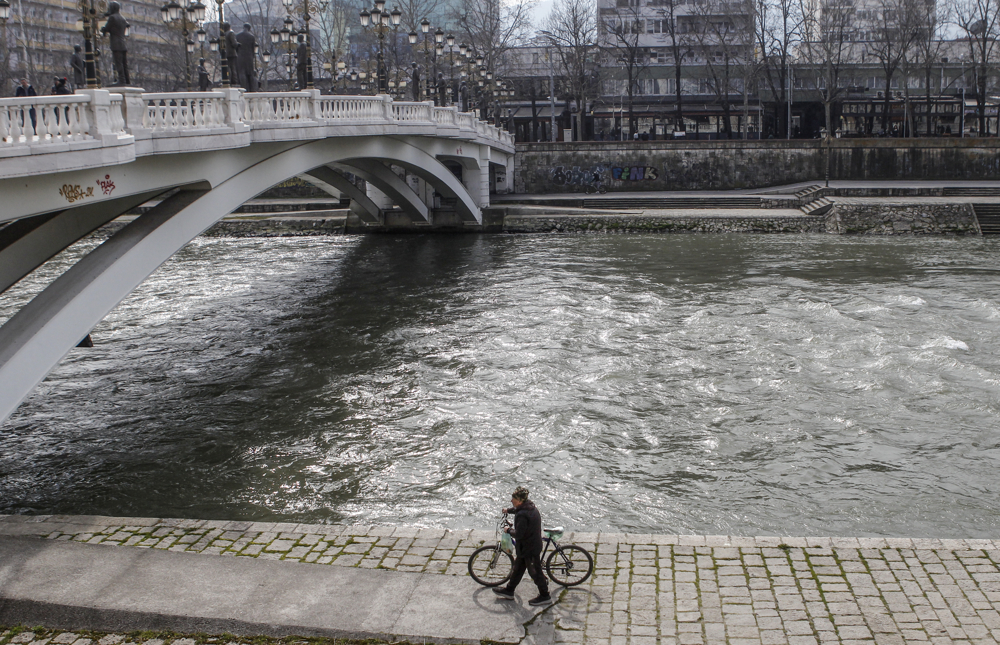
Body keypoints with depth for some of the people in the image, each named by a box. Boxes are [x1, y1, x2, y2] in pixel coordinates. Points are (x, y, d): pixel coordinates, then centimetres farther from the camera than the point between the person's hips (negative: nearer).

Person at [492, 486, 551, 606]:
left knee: (534, 571, 6)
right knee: (518, 567, 22)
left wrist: (509, 530, -10)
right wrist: (508, 510, 40)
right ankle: (509, 590, 36)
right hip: (534, 543, 10)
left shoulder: (522, 515, -31)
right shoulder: (530, 506, -1)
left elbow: (518, 535, -28)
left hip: (529, 548, -10)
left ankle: (545, 596, 20)